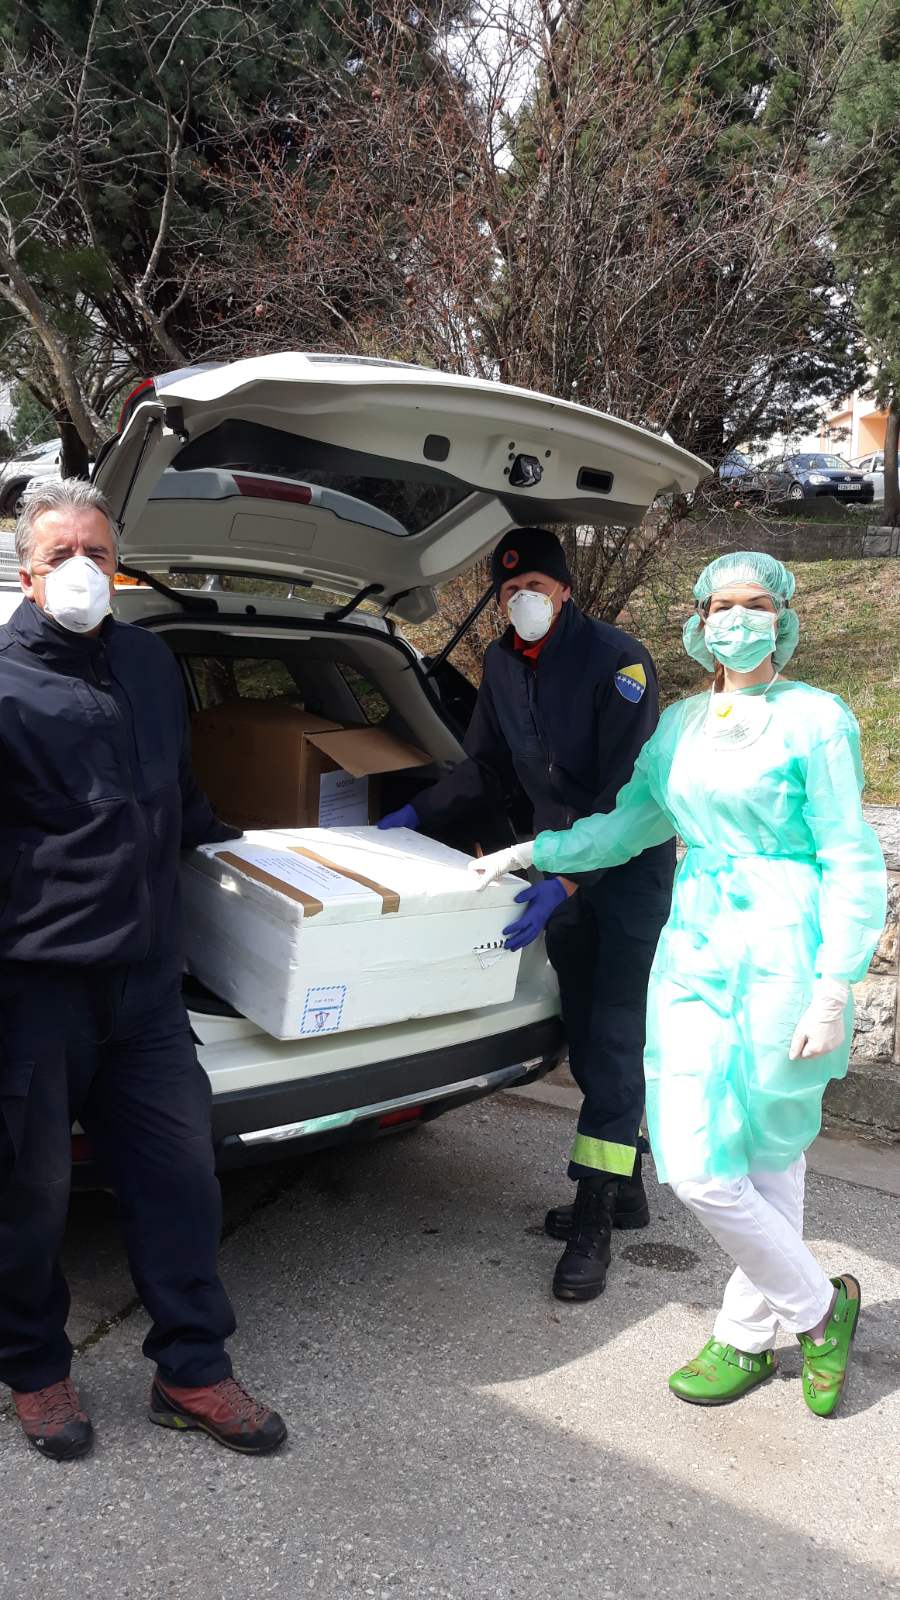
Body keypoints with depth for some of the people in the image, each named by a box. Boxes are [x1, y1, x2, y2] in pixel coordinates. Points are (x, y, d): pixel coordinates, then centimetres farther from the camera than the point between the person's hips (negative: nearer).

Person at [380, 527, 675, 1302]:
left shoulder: (617, 660, -20)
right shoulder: (502, 664, 3)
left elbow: (628, 792, -26)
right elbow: (488, 770, 15)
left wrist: (568, 882, -33)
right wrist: (416, 814, 6)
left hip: (632, 867, -7)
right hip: (564, 866, 7)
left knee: (614, 1040, -7)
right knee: (587, 1039, 13)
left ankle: (592, 1221, -1)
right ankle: (624, 1187, 29)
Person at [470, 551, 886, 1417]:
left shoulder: (815, 719, -4)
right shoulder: (679, 723, 13)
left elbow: (853, 860, -6)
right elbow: (627, 826, 24)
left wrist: (833, 989, -13)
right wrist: (531, 852, 18)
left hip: (781, 950, -5)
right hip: (694, 948, 6)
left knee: (768, 1153, 2)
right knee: (697, 1168, 3)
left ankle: (747, 1337, 25)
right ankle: (818, 1304, 25)